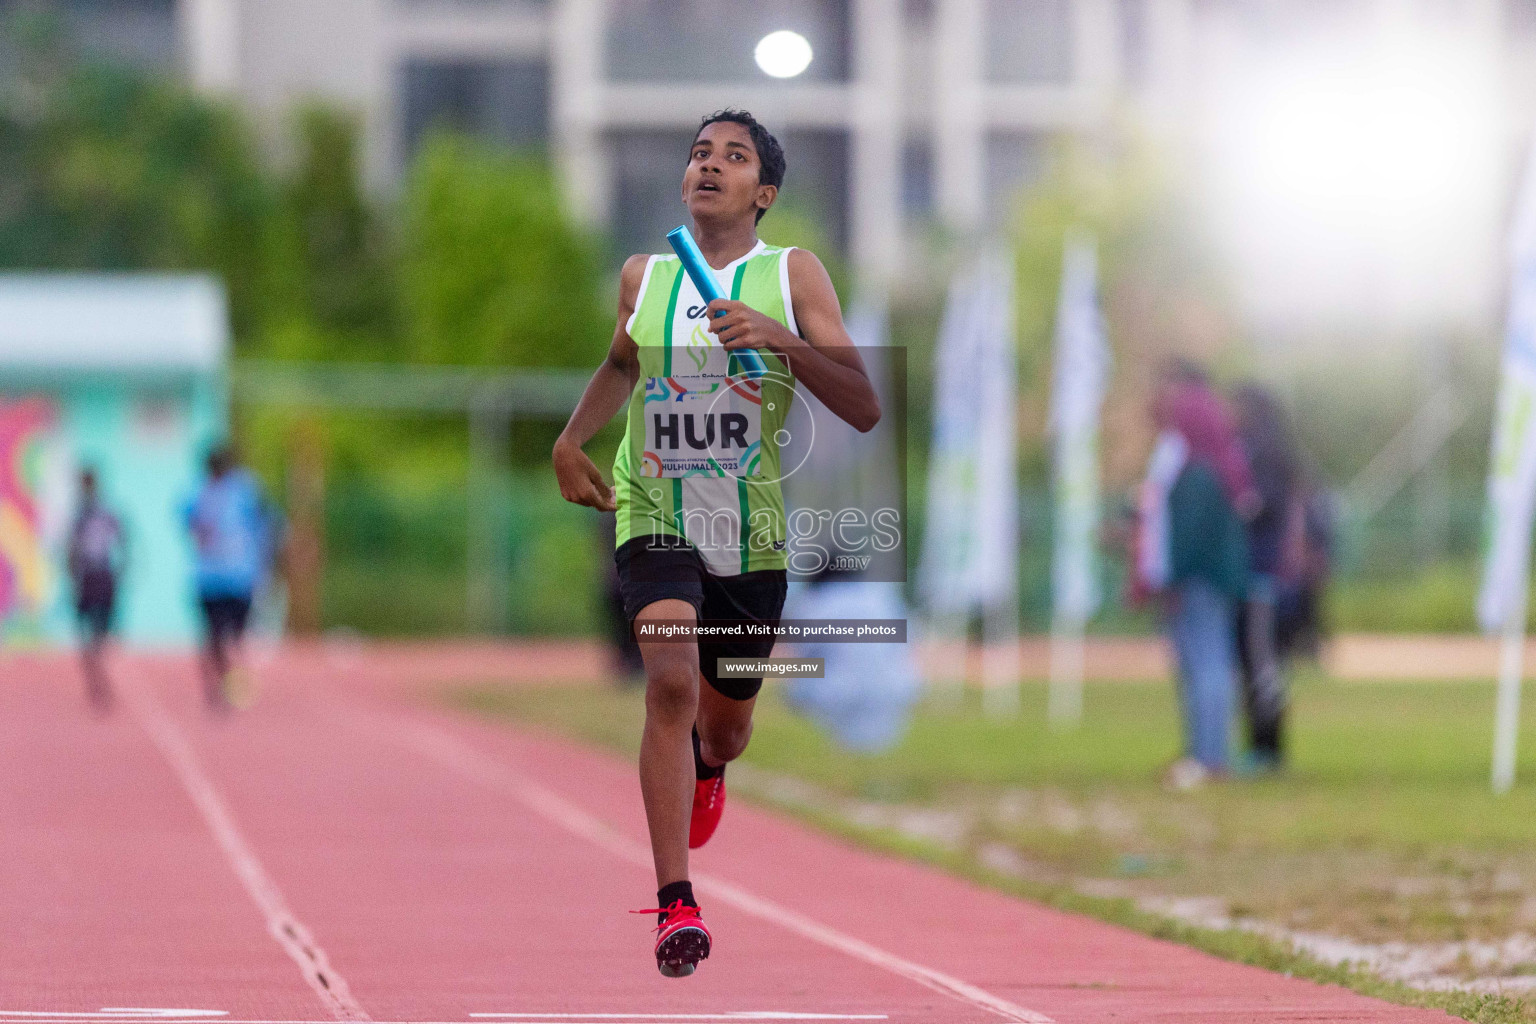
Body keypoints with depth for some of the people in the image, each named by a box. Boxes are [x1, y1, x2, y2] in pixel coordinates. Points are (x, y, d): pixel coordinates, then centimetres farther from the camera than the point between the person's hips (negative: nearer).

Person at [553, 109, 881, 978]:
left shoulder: (794, 275, -4)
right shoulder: (643, 277, 3)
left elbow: (865, 409, -12)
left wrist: (779, 339, -25)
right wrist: (571, 441, 12)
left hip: (753, 532, 1)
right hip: (655, 516, 0)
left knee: (726, 727, 16)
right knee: (671, 678, -25)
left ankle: (702, 770, 57)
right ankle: (676, 904, -25)